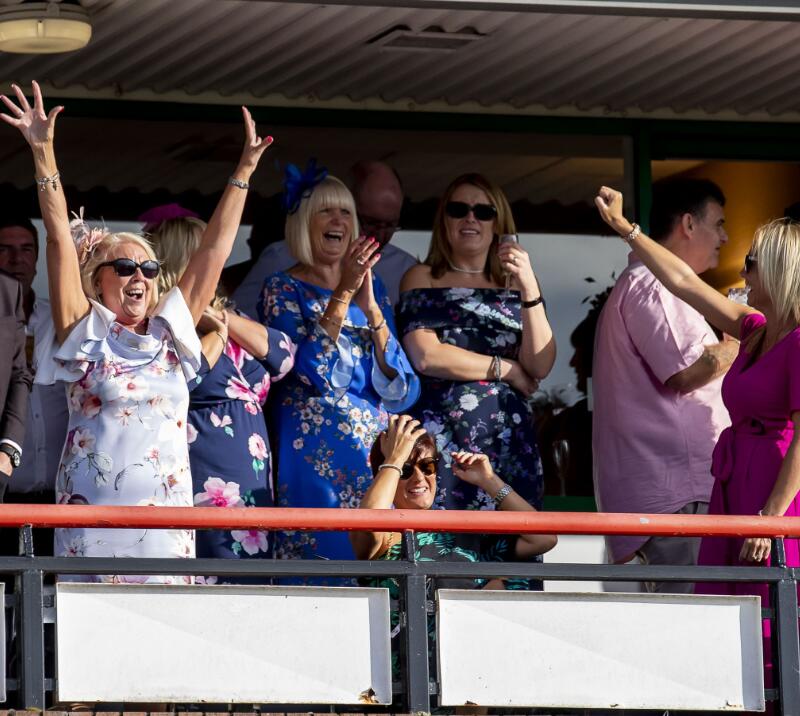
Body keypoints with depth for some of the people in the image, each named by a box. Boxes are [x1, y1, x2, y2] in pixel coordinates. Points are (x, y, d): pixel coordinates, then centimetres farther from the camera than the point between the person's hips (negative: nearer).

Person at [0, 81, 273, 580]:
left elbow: (215, 249, 17)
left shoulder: (170, 333, 14)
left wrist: (245, 170, 19)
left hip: (167, 517, 3)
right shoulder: (85, 333, 5)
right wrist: (43, 152, -6)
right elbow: (60, 238, 0)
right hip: (93, 515, -3)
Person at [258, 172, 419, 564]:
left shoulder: (370, 286, 12)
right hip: (314, 454, -4)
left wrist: (370, 308, -10)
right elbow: (311, 370, -15)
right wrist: (343, 293, -18)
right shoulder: (283, 289, 0)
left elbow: (400, 389, 2)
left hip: (374, 449, 4)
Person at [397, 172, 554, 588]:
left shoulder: (513, 285, 17)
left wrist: (530, 289, -6)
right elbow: (426, 355, -6)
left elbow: (540, 366, 3)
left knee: (508, 547, -6)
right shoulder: (423, 279, 11)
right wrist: (506, 370, -1)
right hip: (442, 435, -3)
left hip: (508, 440, 3)